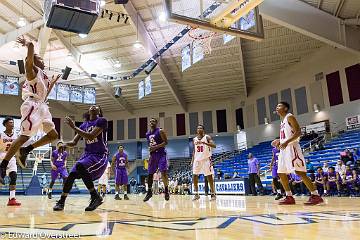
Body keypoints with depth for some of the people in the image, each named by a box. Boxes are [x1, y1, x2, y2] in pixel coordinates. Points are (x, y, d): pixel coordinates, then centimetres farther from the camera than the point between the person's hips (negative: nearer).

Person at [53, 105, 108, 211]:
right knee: (71, 175, -8)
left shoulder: (102, 121, -8)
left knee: (80, 166, -31)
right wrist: (64, 144, -8)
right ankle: (61, 202, 9)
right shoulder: (84, 125, 14)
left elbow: (91, 136, -22)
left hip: (100, 156, -7)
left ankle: (95, 197, -19)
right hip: (87, 154, 7)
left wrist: (74, 127, -19)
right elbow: (74, 142, 15)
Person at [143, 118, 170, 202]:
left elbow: (165, 142, -12)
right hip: (152, 154, 6)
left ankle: (166, 191, 2)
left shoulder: (160, 131, -8)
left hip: (161, 154, -6)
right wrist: (150, 148, 7)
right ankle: (149, 192, 16)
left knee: (163, 172, -11)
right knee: (150, 174, 6)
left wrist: (156, 147, -21)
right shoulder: (148, 134, 11)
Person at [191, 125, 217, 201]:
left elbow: (214, 145, -21)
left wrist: (203, 142, -32)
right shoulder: (194, 139, 10)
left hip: (206, 159, -5)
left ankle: (213, 194, 7)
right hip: (197, 159, 5)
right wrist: (192, 160, 9)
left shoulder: (207, 137, -6)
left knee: (209, 176, -3)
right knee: (194, 176, 1)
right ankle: (196, 194, 12)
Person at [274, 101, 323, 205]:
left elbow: (298, 132, -16)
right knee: (281, 173, 7)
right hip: (284, 149, 10)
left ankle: (316, 196, -11)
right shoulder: (282, 121, 22)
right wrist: (279, 141, 11)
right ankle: (289, 197, 14)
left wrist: (287, 142, -26)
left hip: (292, 148, -10)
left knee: (300, 172, -15)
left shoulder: (289, 117, -5)